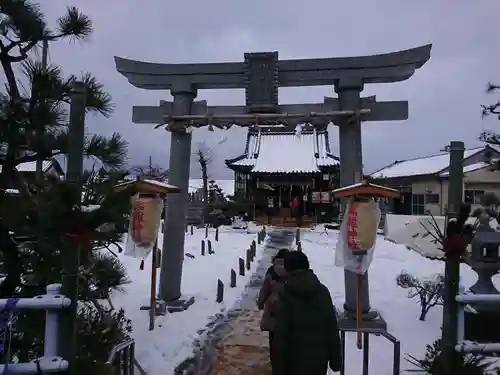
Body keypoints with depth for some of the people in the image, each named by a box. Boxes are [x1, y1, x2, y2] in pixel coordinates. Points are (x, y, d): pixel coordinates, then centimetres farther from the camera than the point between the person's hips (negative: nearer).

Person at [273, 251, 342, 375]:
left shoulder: (286, 295, -12)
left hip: (295, 359, -3)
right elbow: (332, 328, 1)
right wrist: (336, 359, 9)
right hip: (319, 357, 4)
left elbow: (280, 333, -13)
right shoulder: (323, 291, -1)